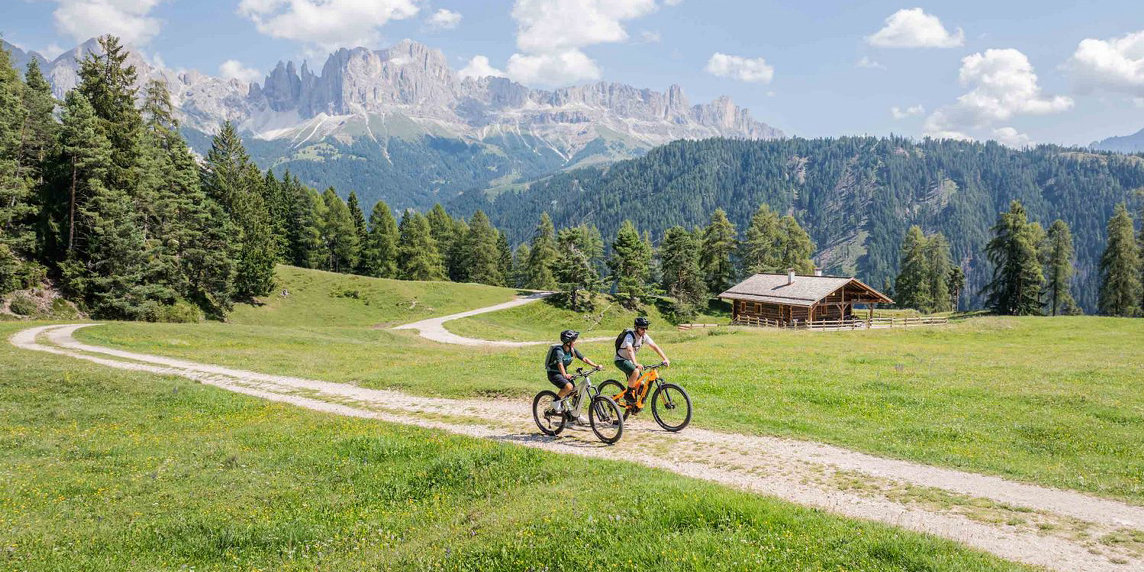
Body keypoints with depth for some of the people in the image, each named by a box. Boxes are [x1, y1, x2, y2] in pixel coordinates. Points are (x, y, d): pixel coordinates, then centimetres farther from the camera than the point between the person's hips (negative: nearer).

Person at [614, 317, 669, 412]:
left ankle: (633, 403, 17)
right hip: (621, 360, -8)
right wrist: (636, 364, -58)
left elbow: (655, 347, -5)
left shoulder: (644, 336, -6)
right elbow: (630, 350, -44)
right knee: (636, 372, -33)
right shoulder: (630, 336, -28)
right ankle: (628, 393, -16)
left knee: (639, 383, 0)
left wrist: (665, 359, -16)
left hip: (630, 360, 8)